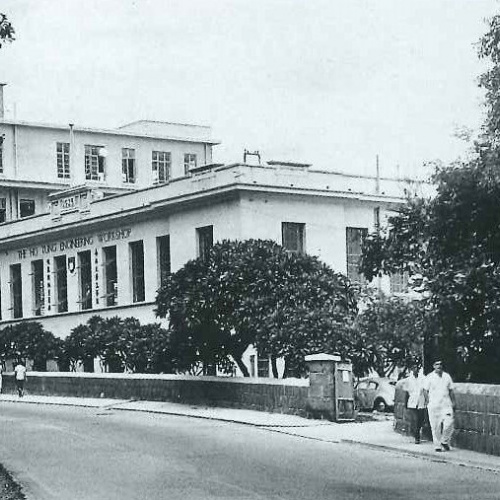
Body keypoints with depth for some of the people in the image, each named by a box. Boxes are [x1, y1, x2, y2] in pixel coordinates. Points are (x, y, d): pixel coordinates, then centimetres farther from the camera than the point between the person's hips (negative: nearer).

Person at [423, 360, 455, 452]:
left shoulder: (447, 376, 13)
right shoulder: (429, 377, 3)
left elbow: (451, 390, 18)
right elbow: (425, 390, 4)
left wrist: (453, 401, 10)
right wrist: (428, 401, -5)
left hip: (446, 404, 2)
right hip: (434, 405, -2)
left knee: (449, 423, -11)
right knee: (435, 427, -2)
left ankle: (445, 441, 10)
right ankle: (437, 445, 7)